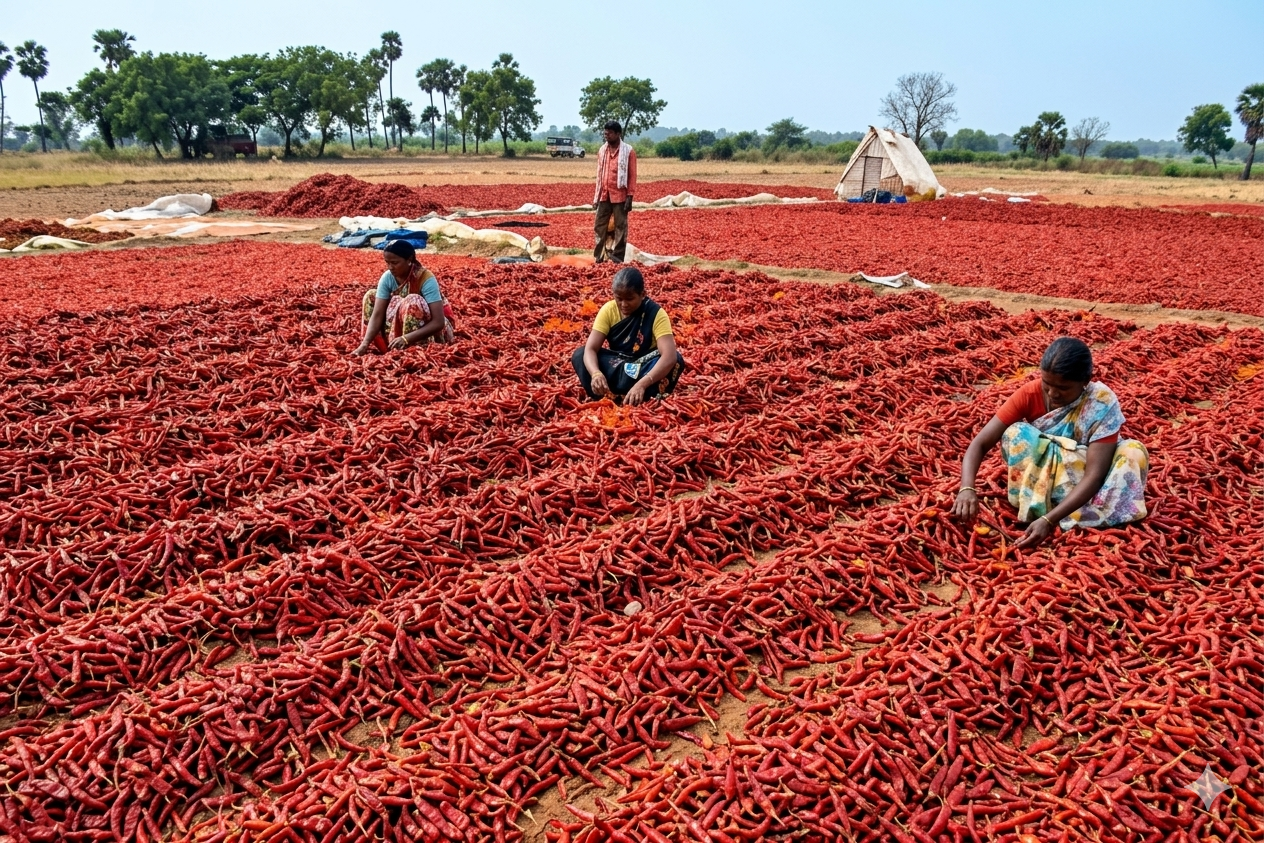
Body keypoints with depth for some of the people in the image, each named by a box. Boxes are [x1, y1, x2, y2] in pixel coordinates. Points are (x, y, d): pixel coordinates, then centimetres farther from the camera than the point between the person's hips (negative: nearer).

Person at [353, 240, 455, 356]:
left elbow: (438, 322, -36)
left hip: (431, 329, -6)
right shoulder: (387, 277, -15)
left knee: (413, 301, -33)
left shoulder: (426, 279, -29)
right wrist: (364, 344, -34)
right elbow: (377, 314, -19)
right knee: (371, 296, -7)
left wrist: (406, 339, -47)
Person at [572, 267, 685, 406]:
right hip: (616, 366, 2)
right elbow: (590, 349, -21)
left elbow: (670, 355, -35)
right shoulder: (608, 310, -14)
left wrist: (642, 384, -50)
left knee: (676, 360, -33)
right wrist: (596, 373, -45)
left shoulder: (655, 313, -21)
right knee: (579, 355, -20)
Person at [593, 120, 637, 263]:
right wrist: (597, 195, 10)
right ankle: (599, 257, 10)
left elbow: (632, 175, -6)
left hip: (620, 195, -5)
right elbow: (599, 173, 14)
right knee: (599, 226, 4)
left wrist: (630, 196, -12)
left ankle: (617, 257, 7)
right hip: (604, 195, 5)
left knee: (620, 227, 2)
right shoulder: (602, 150, 10)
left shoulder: (628, 151, -5)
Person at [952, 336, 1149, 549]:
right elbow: (980, 444, -22)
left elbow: (1094, 474, -32)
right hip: (1038, 478, 0)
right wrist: (967, 488, -42)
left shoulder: (1102, 403, -25)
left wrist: (1049, 520, -44)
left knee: (1134, 452, -28)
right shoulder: (1030, 393, -20)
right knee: (1015, 434, -26)